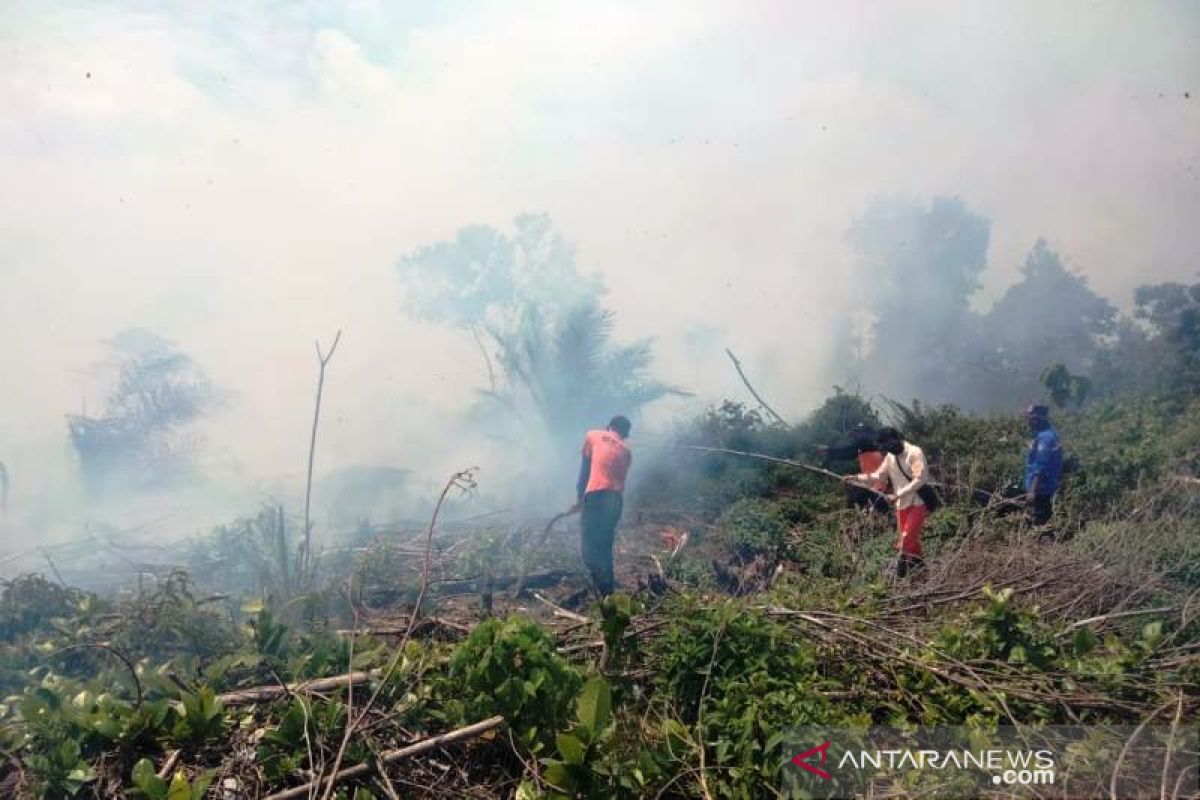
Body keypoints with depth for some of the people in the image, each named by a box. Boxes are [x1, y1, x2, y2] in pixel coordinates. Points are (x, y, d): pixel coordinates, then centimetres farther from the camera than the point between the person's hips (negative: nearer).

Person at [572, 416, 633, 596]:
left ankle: (605, 593, -12)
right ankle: (606, 590, 22)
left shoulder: (592, 436, 12)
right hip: (616, 499, 5)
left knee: (589, 548, -2)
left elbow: (584, 470, 12)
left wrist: (579, 497, 21)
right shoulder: (626, 451, 21)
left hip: (596, 495, -5)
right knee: (605, 547, 18)